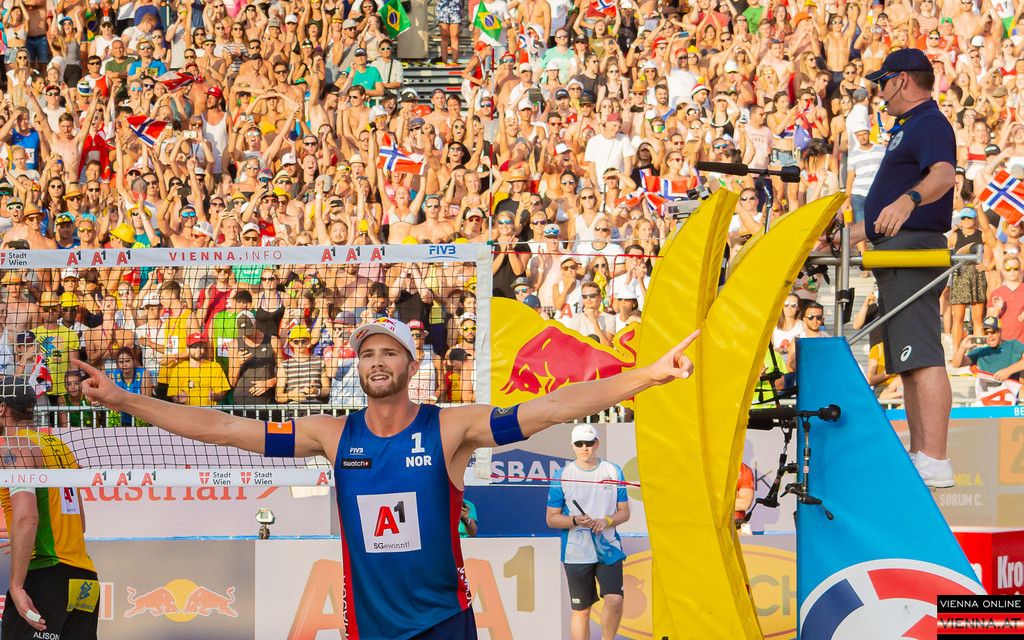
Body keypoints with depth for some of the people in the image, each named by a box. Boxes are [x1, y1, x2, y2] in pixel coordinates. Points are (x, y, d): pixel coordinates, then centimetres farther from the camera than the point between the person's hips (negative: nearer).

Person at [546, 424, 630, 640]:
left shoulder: (614, 472, 6)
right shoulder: (562, 476, 1)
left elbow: (624, 512, 9)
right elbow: (551, 518, 3)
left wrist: (606, 521, -12)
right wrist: (575, 520, -16)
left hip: (609, 549, 1)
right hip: (576, 553, -1)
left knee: (614, 600, -17)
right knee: (581, 610, 3)